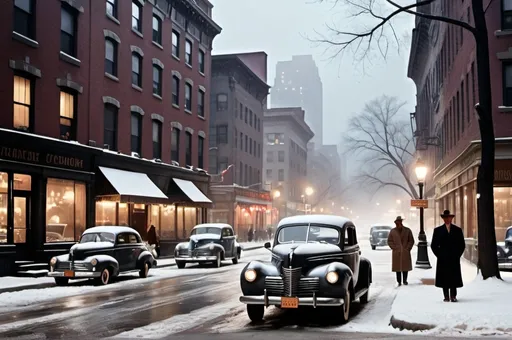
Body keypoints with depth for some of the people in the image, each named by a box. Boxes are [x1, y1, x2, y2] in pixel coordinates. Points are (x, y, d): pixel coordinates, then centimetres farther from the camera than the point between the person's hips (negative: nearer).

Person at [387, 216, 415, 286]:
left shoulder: (407, 230, 3)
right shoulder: (392, 231, 5)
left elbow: (411, 241, 6)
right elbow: (389, 241, 8)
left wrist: (407, 248, -4)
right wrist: (394, 248, -3)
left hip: (405, 253, 0)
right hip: (396, 253, 0)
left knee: (405, 267, 1)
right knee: (397, 267, 0)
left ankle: (405, 280, 12)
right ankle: (399, 281, 5)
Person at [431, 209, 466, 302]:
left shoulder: (457, 230, 9)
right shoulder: (438, 230, 7)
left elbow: (462, 245, 11)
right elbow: (433, 245, 7)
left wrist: (458, 255, 1)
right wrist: (439, 255, -2)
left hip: (454, 259, 0)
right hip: (443, 259, 0)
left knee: (454, 277, -2)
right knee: (444, 278, -2)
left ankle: (453, 296, 3)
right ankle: (446, 297, 4)